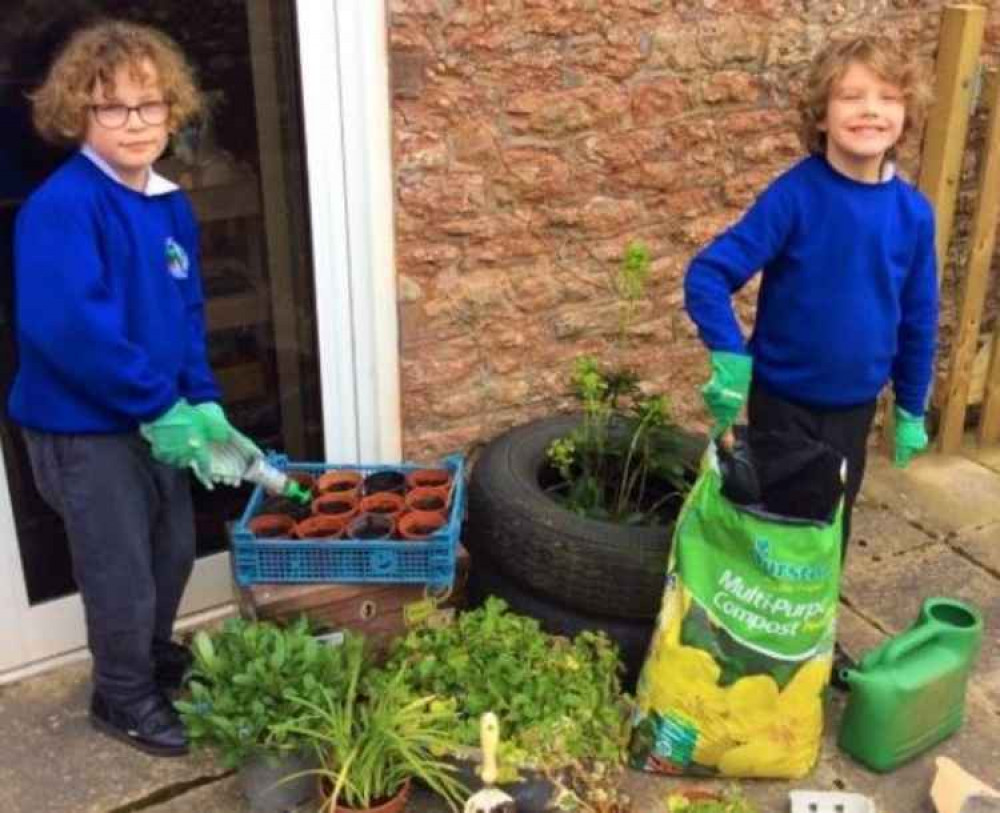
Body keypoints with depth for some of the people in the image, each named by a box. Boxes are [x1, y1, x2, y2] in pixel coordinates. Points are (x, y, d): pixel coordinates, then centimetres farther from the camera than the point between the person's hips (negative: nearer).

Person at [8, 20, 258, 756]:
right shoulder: (61, 206, -22)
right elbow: (65, 326, -31)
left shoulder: (171, 204, 4)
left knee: (173, 550, 23)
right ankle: (124, 696, 32)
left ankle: (157, 656, 49)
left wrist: (201, 401, -2)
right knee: (121, 573, 7)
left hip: (157, 418, 8)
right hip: (83, 426, -8)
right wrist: (159, 405, -25)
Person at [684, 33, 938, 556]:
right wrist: (731, 360, -30)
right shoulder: (794, 195, -20)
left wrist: (911, 409, 8)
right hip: (783, 397, -3)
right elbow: (707, 275, -21)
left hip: (854, 404, 3)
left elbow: (917, 319, 2)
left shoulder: (913, 213, -9)